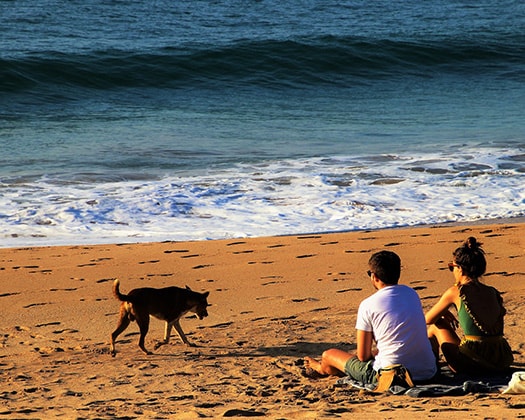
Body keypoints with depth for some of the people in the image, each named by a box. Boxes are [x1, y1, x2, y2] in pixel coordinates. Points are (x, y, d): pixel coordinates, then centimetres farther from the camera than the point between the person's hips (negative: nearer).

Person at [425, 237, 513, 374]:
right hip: (501, 364, 5)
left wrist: (443, 314, 28)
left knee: (436, 326, 18)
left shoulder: (455, 292, -4)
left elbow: (428, 319, 7)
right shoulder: (493, 292, 9)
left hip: (473, 364, -5)